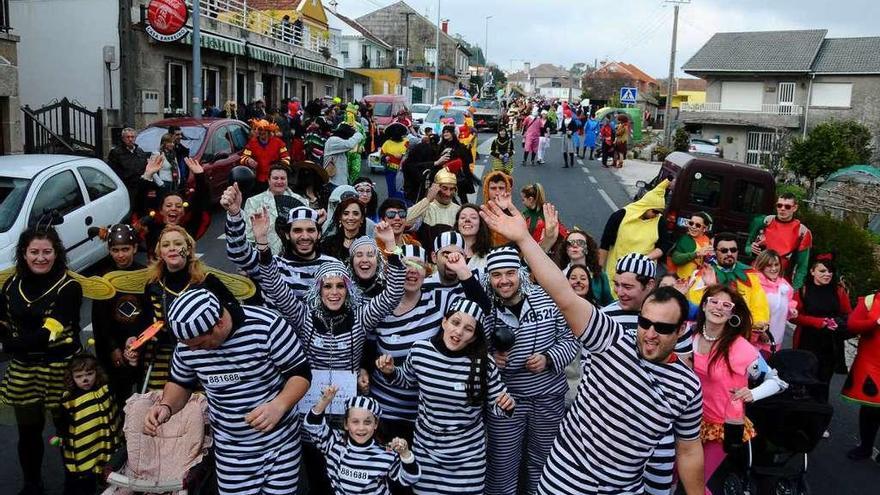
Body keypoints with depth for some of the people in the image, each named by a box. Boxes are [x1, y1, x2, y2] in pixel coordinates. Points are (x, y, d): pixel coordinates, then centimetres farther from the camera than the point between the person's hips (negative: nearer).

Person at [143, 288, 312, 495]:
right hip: (230, 448, 3)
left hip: (280, 441, -3)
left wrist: (279, 405, -34)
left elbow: (301, 373, -16)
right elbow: (181, 383, 9)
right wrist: (166, 406, -12)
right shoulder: (188, 341, -9)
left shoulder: (267, 326, -23)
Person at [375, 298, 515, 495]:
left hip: (467, 453, -2)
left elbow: (496, 406, -5)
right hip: (426, 446, 2)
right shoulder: (419, 351, -12)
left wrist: (506, 405, -26)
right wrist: (391, 372, -8)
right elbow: (408, 380, 10)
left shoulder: (484, 364, -18)